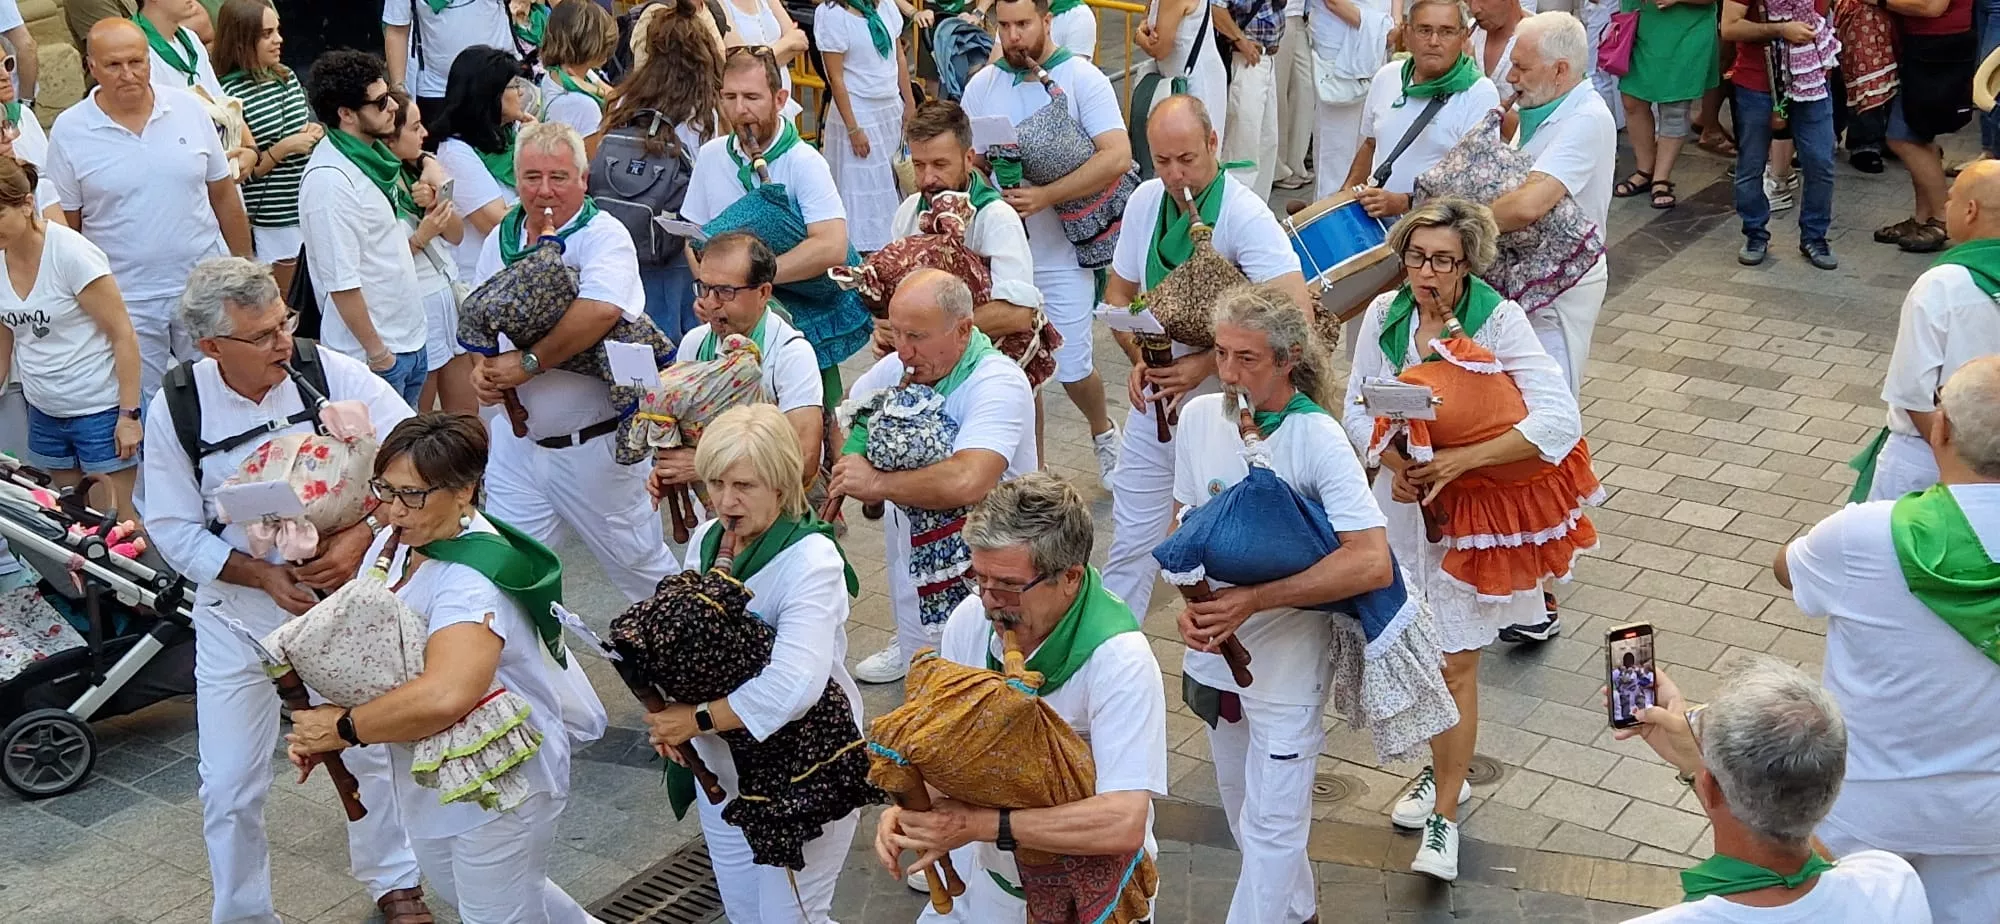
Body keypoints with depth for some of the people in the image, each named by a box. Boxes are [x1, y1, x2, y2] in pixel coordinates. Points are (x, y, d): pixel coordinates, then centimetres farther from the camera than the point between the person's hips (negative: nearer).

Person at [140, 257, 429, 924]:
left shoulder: (333, 376, -16)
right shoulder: (176, 410, -13)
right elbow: (174, 530, -6)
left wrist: (361, 537, -25)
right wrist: (265, 575, -19)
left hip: (343, 593, 0)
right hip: (238, 608, 0)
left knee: (371, 753, 14)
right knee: (230, 787, 6)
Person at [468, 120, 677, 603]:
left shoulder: (603, 235, -15)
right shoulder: (500, 240, 7)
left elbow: (601, 311, -33)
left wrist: (529, 362, -28)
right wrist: (483, 366, -6)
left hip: (593, 444, -6)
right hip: (517, 438, 6)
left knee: (639, 564, 10)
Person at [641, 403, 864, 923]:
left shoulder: (812, 560, -23)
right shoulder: (704, 541, 0)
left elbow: (794, 685, -35)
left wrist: (695, 719, -26)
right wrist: (668, 716, -9)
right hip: (720, 769, 7)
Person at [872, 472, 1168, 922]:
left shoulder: (1119, 659, -29)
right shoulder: (971, 618, -13)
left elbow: (1123, 826, -37)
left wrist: (978, 823, -37)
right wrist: (906, 804, -19)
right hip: (986, 869, 1)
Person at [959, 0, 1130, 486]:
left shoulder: (1082, 78, -7)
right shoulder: (983, 85, 6)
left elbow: (1117, 157, -17)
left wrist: (1045, 196, -24)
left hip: (1061, 251, -3)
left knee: (1072, 368, 1)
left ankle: (1103, 432, 33)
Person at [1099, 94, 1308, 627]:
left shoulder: (1245, 215, -19)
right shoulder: (1145, 202, 0)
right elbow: (1118, 293, 12)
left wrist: (1205, 364, -26)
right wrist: (1140, 358, -7)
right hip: (1153, 401, 5)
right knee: (1131, 543, 11)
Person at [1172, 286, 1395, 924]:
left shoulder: (1317, 439, -22)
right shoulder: (1200, 417, -6)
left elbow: (1371, 563, -29)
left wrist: (1252, 600, -28)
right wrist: (1189, 600, -10)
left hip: (1286, 660, -6)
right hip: (1213, 649, 6)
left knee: (1271, 823, 2)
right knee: (1240, 801, 24)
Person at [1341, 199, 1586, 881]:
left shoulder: (1499, 321, -17)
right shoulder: (1384, 315, -5)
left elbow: (1561, 419, -25)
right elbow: (1357, 405, 3)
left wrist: (1459, 459, -28)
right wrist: (1394, 460, -17)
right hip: (1404, 501, 4)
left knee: (1456, 665, -1)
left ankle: (1444, 815, 11)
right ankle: (1444, 771, 38)